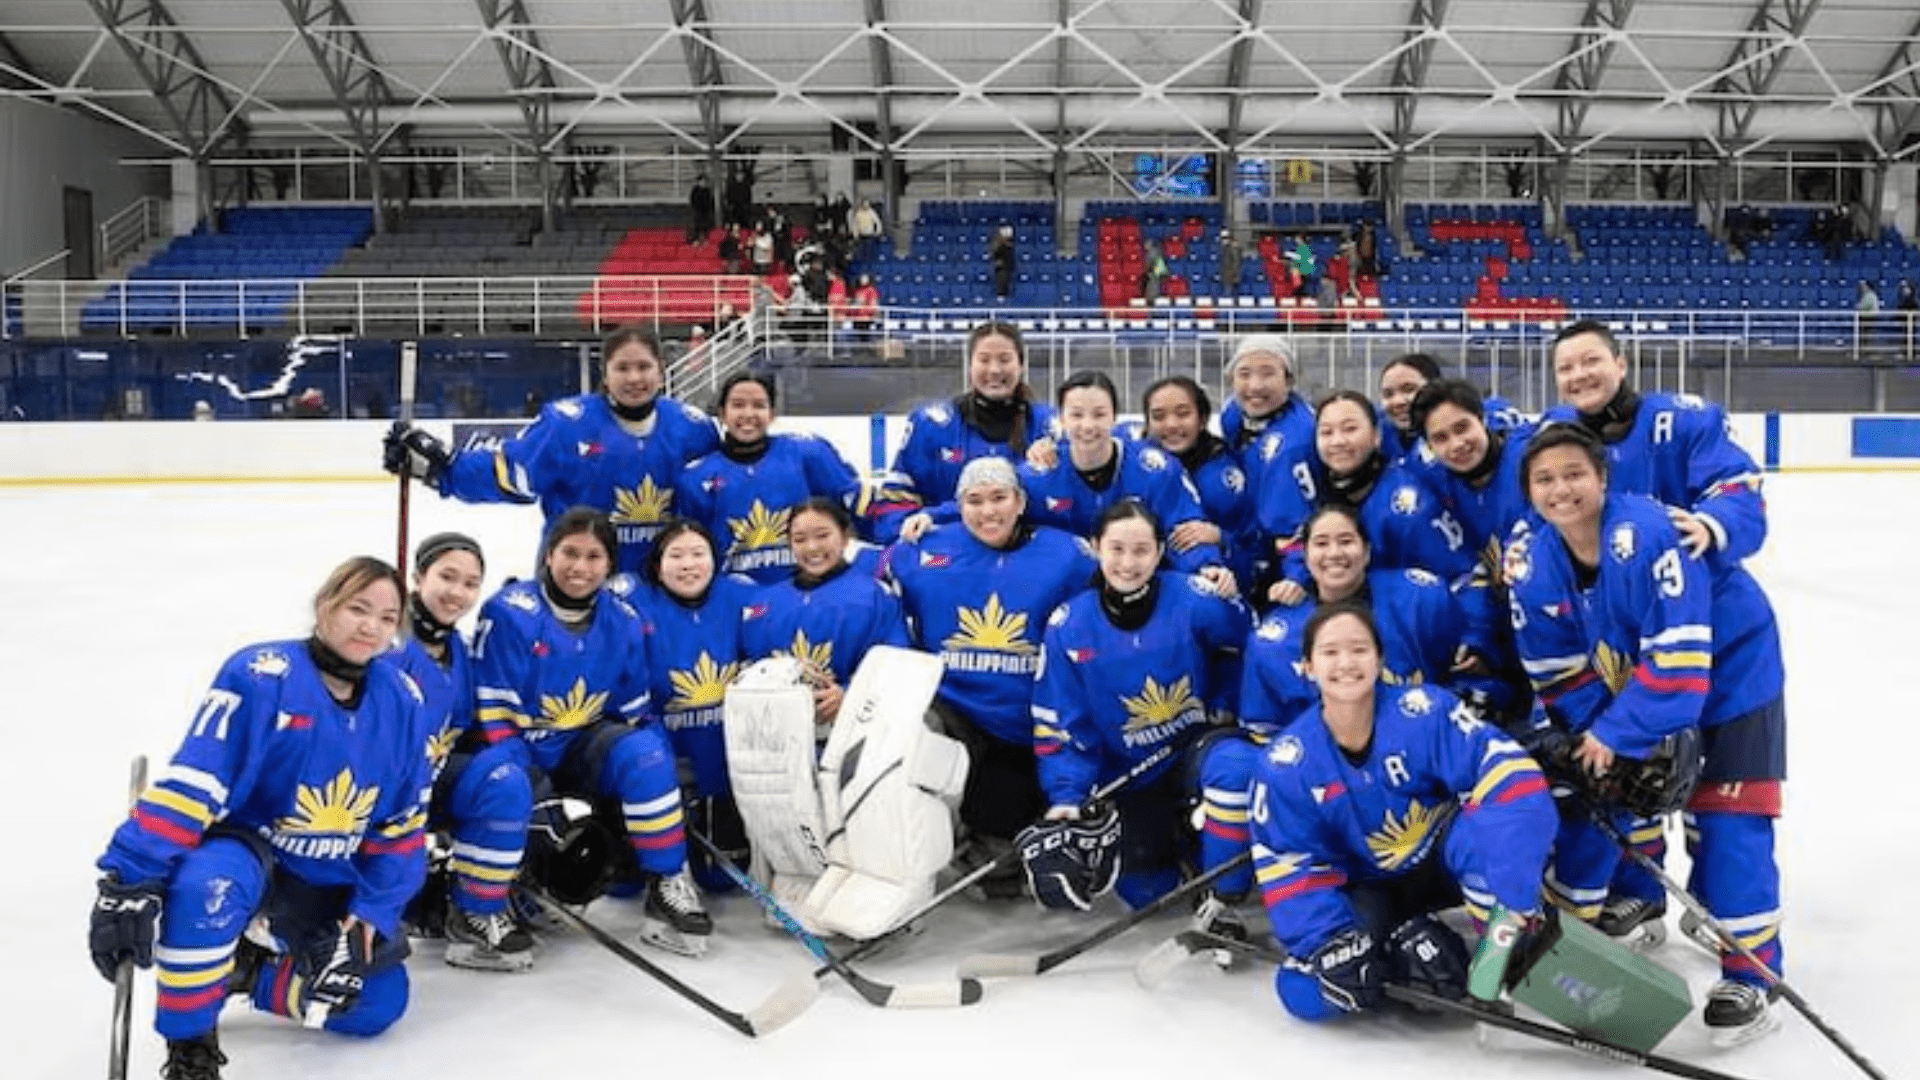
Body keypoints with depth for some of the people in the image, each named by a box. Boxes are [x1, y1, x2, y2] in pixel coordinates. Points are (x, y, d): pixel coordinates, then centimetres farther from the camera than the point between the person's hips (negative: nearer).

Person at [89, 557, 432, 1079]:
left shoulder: (399, 699, -5)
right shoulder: (260, 675, -22)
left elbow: (403, 818, 2)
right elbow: (189, 784, -24)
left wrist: (374, 908, -3)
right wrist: (131, 881, -30)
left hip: (330, 882, 5)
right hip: (244, 848, -5)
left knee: (379, 1001, -1)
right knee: (206, 888, -39)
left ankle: (240, 971, 16)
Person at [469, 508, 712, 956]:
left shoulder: (623, 622, -1)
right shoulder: (509, 612, -15)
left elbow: (636, 713, 6)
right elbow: (493, 711, -16)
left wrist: (663, 779, -8)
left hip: (585, 745, 3)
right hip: (519, 748, -3)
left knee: (646, 754, -27)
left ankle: (667, 884, -16)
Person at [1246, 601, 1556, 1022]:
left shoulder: (1424, 712, -25)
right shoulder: (1285, 765, -17)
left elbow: (1506, 775, -32)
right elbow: (1289, 866, -11)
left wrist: (1510, 893, -42)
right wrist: (1332, 941, -27)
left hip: (1443, 861, -1)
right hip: (1369, 888, 2)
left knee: (1483, 836, -37)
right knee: (1305, 992, -22)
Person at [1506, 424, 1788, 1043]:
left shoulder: (1646, 534, -33)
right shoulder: (1531, 563, -12)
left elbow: (1679, 656, -33)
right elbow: (1558, 667, -4)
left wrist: (1619, 734, -28)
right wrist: (1588, 735, -15)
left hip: (1729, 672, -6)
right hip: (1628, 685, 6)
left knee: (1726, 823, -9)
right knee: (1589, 799, 6)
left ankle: (1749, 977, 4)